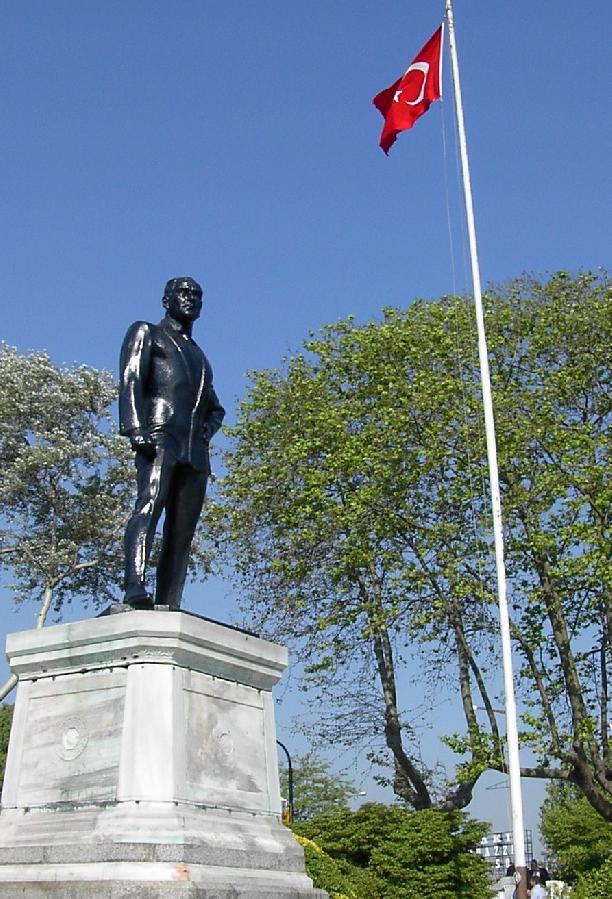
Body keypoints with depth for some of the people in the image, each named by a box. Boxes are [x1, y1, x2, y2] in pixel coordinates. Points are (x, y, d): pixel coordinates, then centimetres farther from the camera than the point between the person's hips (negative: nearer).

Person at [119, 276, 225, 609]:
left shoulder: (198, 355, 36)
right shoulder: (146, 332, 17)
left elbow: (216, 408, 38)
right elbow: (130, 381, 0)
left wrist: (206, 430, 13)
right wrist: (136, 429, -17)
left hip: (195, 450, 6)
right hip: (159, 436, -6)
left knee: (182, 531, -5)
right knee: (149, 505, -26)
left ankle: (168, 606, -11)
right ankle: (135, 591, -38)